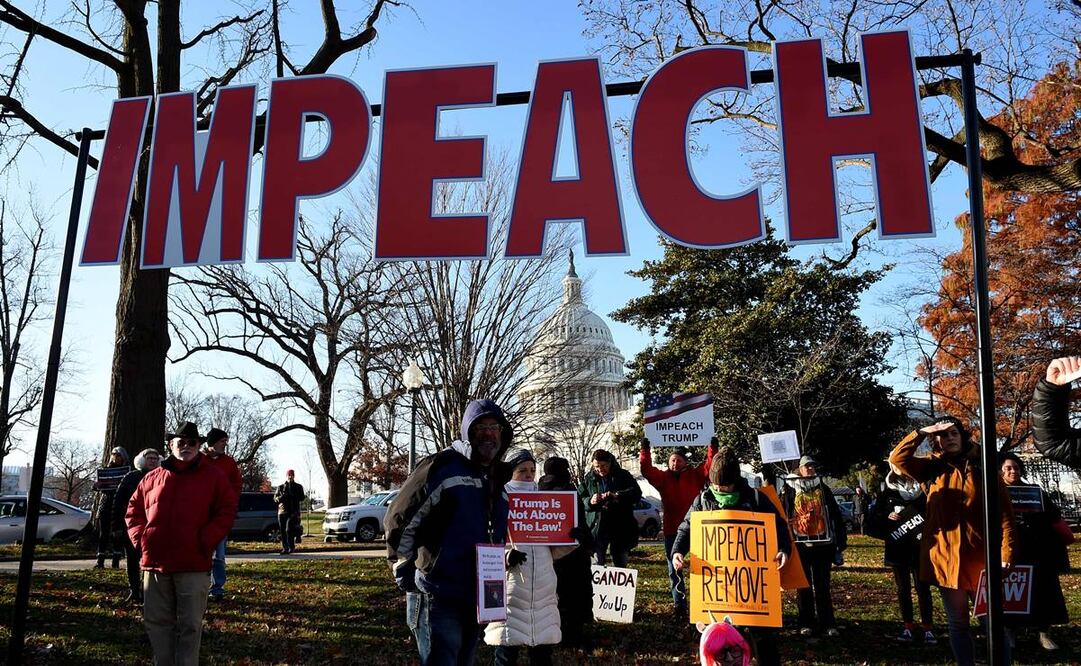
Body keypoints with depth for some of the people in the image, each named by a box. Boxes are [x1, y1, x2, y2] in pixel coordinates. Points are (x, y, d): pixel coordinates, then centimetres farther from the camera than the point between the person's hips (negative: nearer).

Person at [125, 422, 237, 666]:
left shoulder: (213, 476, 2)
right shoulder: (152, 478, 10)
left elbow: (227, 511, -1)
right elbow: (134, 510, 18)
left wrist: (205, 541, -10)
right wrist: (140, 538, 2)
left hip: (193, 566, -3)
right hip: (155, 563, 3)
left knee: (190, 625, 2)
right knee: (157, 622, 12)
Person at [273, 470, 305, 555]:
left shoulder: (298, 487, 10)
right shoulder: (280, 487, 14)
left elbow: (302, 498, -2)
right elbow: (275, 499, 7)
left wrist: (293, 495, -16)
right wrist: (281, 497, -14)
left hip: (293, 512, -3)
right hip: (282, 511, 3)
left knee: (288, 529, -17)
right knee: (282, 531, 1)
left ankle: (291, 547, -6)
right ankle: (285, 548, 11)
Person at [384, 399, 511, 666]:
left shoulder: (497, 482, 13)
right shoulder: (443, 467, -11)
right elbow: (397, 521, -11)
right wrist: (405, 576, -10)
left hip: (476, 602, 8)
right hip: (437, 598, -7)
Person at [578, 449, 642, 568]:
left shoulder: (623, 475, 2)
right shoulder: (589, 478, 7)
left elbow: (637, 493, -10)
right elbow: (580, 498, 5)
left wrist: (616, 496, -25)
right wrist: (589, 502, -17)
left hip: (620, 528, -1)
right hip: (597, 527, 1)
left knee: (621, 564, 9)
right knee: (597, 563, 1)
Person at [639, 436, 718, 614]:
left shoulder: (695, 475, 4)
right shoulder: (663, 477, 6)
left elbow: (710, 466, -7)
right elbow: (647, 470, -6)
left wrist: (713, 447, -18)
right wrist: (645, 450, -16)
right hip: (672, 529, 2)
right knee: (674, 568, 6)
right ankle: (679, 603, 14)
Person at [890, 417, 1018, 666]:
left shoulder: (983, 468, 1)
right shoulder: (932, 469, 7)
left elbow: (1004, 514, -2)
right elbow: (897, 458, -8)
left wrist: (1007, 554, -11)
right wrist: (921, 432, -9)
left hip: (980, 557, -2)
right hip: (944, 557, 2)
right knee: (957, 623, 12)